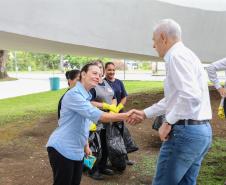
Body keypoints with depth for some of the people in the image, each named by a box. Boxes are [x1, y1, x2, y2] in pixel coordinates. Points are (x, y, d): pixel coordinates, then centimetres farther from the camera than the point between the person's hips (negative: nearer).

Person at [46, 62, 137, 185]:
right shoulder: (73, 94, -19)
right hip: (62, 149, -9)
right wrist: (125, 116, -30)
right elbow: (94, 115, -29)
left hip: (77, 151, 9)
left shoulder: (86, 97, 13)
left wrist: (86, 145, 22)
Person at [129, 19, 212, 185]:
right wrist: (145, 113, 26)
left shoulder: (176, 55, -13)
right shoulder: (186, 55, 18)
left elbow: (190, 96, -27)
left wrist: (168, 122, -16)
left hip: (185, 131, -10)